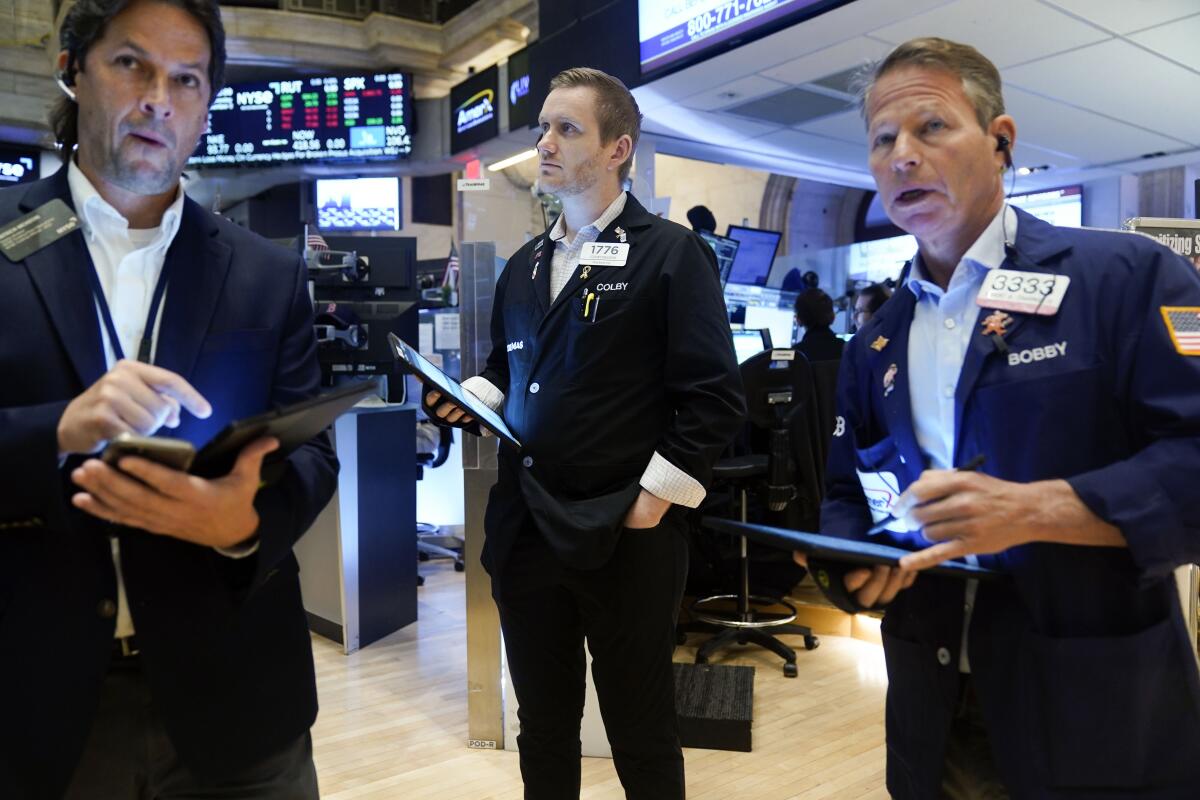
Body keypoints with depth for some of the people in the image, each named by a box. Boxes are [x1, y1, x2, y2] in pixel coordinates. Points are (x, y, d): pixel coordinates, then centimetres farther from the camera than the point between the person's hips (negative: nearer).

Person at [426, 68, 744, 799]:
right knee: (542, 722, 20)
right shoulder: (525, 265, 14)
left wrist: (656, 497, -15)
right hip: (524, 529, 6)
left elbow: (716, 398, -11)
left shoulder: (673, 253, -6)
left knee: (640, 729, 12)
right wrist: (466, 397, 2)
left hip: (625, 532, -6)